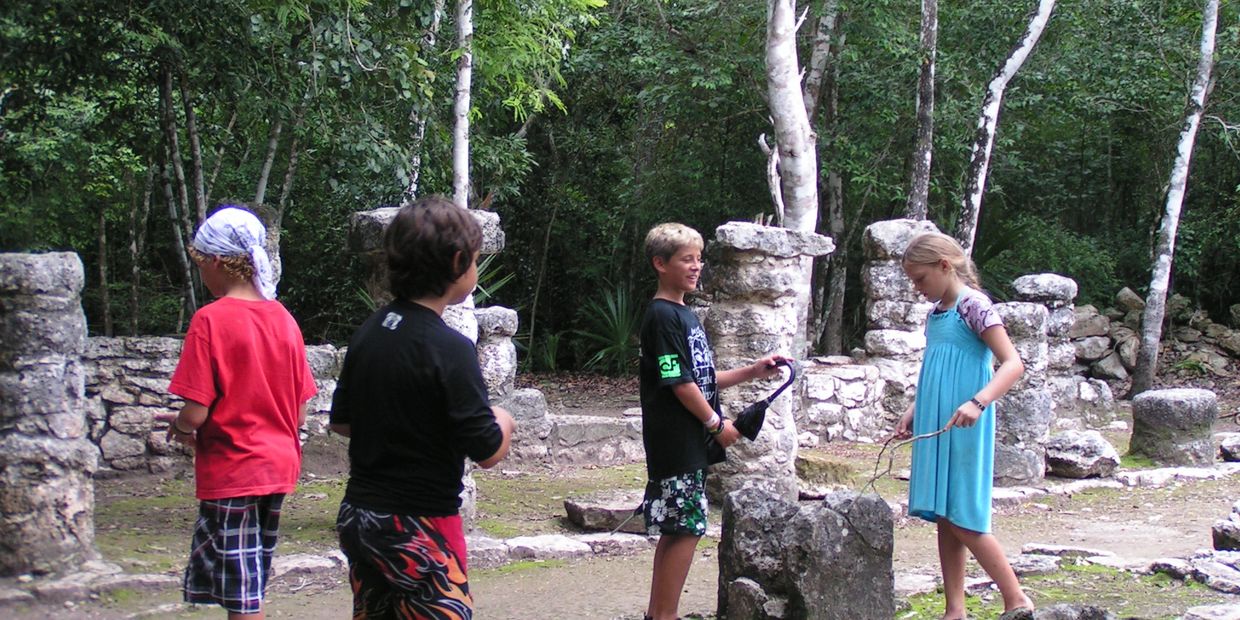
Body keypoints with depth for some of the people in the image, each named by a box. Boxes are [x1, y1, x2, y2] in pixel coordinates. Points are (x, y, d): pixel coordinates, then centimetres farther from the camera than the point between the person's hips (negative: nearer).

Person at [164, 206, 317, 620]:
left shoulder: (210, 320, -14)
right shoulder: (284, 320, 4)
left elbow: (196, 413, -16)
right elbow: (300, 414, 7)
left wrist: (178, 427, 4)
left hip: (231, 472, -7)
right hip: (279, 467, 7)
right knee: (249, 585, 19)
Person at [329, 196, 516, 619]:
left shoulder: (369, 332, 4)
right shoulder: (448, 349, -18)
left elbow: (342, 421, 15)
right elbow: (488, 452, -15)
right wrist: (503, 423, 5)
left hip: (358, 516, 8)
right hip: (418, 528, -8)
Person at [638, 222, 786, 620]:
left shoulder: (684, 315, 17)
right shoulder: (662, 316, -13)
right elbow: (679, 382, -17)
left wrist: (753, 372, 13)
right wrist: (717, 424, -10)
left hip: (690, 444, 9)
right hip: (676, 442, -9)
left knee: (675, 531, 11)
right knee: (687, 529, -8)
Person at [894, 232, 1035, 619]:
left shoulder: (972, 305, -12)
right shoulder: (937, 312, 14)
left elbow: (1013, 364, -19)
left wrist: (978, 402, -32)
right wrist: (913, 412, 18)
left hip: (962, 430, -8)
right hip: (936, 429, 8)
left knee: (962, 520, -8)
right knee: (944, 519, 8)